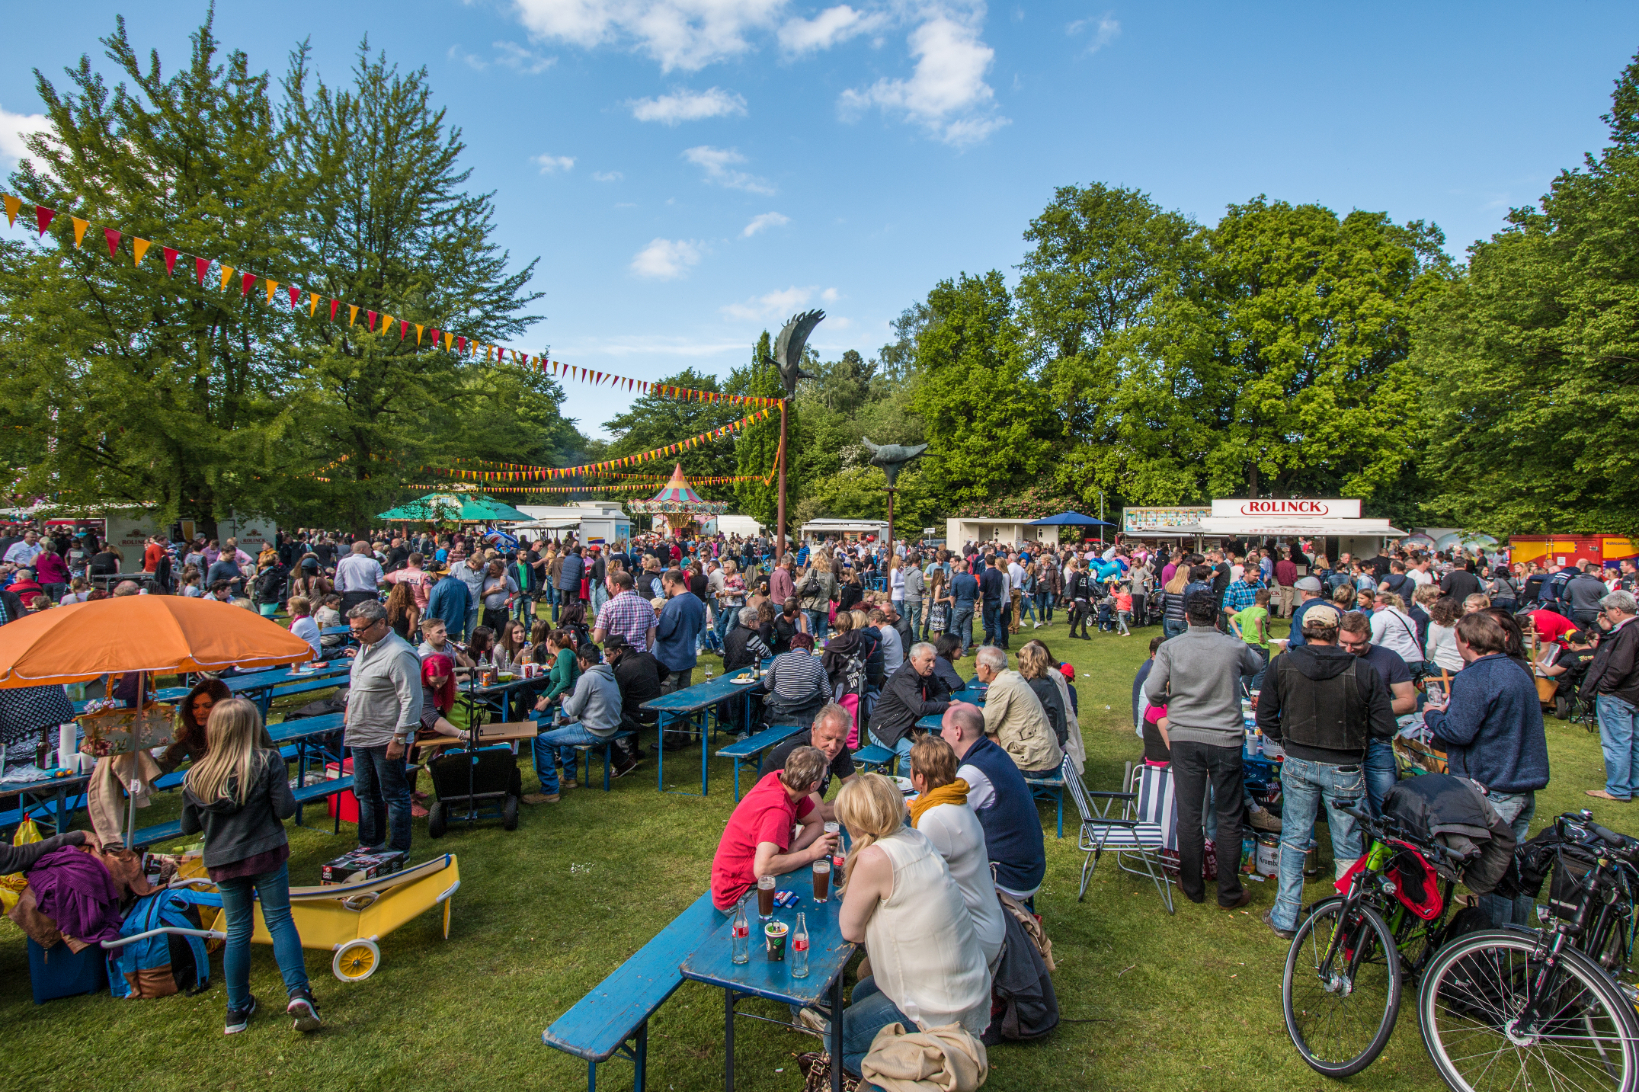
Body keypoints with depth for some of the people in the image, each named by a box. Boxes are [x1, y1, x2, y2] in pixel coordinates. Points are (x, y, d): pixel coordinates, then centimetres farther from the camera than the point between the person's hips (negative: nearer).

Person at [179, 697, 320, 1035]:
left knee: (237, 931, 16)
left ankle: (237, 1008, 26)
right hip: (267, 855, -3)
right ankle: (297, 992, -4)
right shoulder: (268, 761, -13)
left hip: (223, 863, 3)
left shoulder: (195, 776, -3)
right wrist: (288, 798, 8)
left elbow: (188, 827, 5)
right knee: (279, 920, 6)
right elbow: (285, 809, -13)